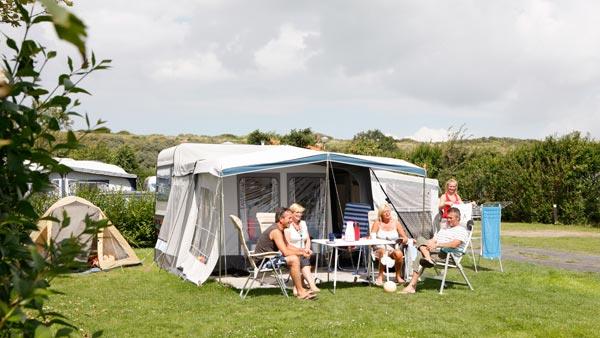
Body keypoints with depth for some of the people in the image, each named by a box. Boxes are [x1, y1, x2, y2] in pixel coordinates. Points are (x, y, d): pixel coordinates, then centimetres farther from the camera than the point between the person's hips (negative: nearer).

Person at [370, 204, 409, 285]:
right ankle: (380, 276, -29)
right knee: (383, 252, -38)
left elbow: (405, 237, 7)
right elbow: (372, 236, -3)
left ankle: (398, 276, -14)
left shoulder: (396, 223, 11)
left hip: (393, 249, 1)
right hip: (380, 248, -1)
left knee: (399, 253, -34)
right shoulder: (377, 224, 8)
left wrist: (405, 239, -16)